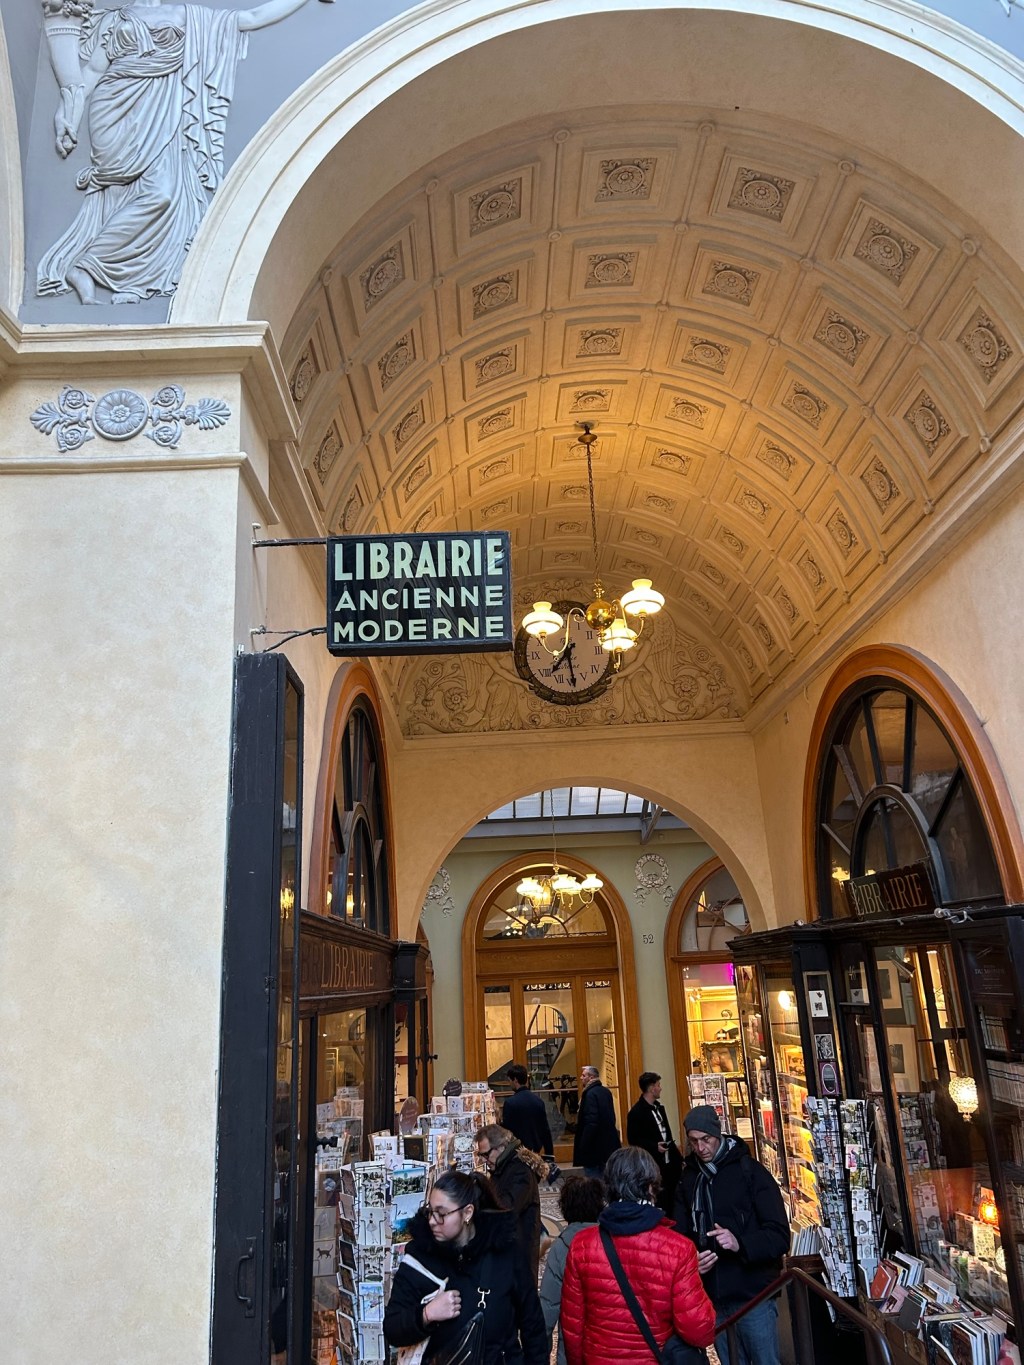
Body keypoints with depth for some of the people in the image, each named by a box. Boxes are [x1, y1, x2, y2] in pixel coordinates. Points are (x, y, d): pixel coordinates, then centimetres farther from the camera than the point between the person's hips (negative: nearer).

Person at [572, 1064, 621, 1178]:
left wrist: (582, 1147, -19)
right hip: (608, 1145, 9)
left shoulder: (590, 1094, -17)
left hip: (594, 1147, -9)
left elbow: (590, 1122, -24)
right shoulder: (606, 1091, 9)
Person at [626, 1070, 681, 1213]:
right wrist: (654, 1146, -22)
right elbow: (633, 1139, -14)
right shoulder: (636, 1112, -15)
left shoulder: (658, 1106, 12)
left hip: (669, 1162, 8)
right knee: (661, 1202, -1)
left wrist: (678, 1157, 15)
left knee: (673, 1200, 13)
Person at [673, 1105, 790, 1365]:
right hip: (713, 1297, 4)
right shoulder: (688, 1179, 5)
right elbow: (681, 1235, 8)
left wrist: (740, 1244, -31)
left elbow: (780, 1236, -14)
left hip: (753, 1295, -4)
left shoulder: (750, 1172, -9)